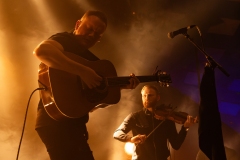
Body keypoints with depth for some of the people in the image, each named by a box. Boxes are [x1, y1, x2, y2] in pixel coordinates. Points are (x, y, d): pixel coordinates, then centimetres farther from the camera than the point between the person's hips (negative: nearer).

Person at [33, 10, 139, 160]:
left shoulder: (90, 58, 21)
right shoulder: (65, 39, -5)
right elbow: (41, 50, -28)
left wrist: (124, 84, 2)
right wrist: (83, 71, -30)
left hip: (73, 123, 10)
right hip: (55, 120, -10)